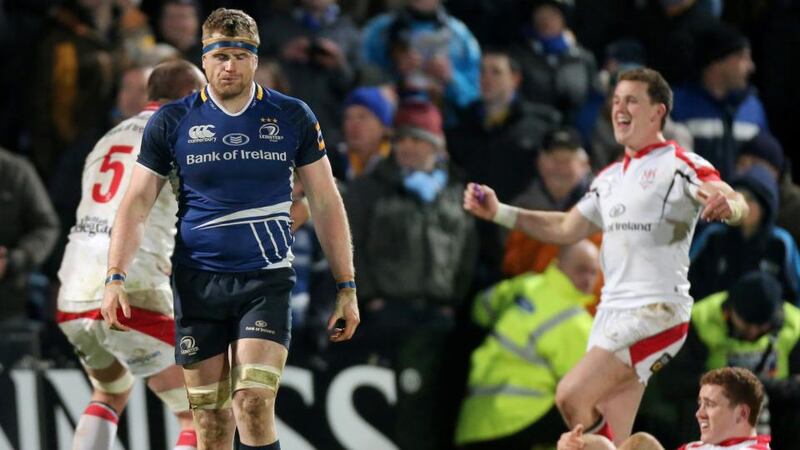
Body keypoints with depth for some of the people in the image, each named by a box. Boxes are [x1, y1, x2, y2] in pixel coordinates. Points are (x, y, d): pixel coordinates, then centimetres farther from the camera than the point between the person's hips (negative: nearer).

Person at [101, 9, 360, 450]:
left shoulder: (292, 117, 3)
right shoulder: (171, 121, 2)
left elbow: (325, 203, 8)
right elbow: (136, 202, 3)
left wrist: (346, 287, 5)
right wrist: (115, 277, -10)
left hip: (265, 281, -1)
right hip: (197, 283, 1)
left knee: (254, 403, -17)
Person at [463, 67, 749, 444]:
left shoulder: (679, 165, -6)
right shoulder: (610, 178, 19)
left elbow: (737, 204, -22)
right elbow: (566, 229, 27)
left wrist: (727, 205, -46)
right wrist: (498, 213, 19)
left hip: (656, 313, -8)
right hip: (611, 311, 8)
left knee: (572, 396, -22)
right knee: (615, 441, 3)